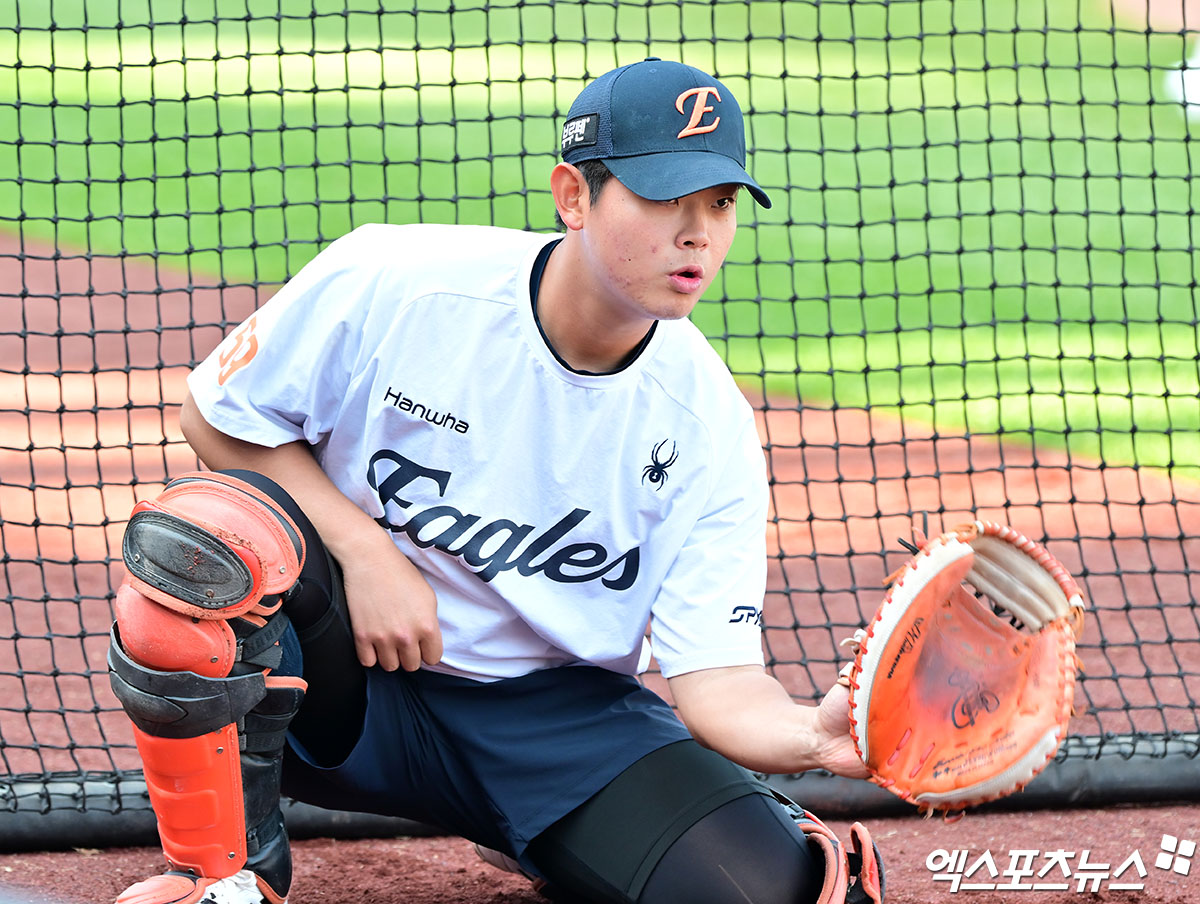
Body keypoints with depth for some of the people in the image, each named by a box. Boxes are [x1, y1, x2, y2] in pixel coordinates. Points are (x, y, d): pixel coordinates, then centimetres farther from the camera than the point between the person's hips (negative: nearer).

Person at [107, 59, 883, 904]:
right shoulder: (387, 285, -16)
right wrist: (366, 550, -18)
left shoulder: (708, 427, -11)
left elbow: (719, 680, -14)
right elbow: (218, 417, -3)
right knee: (200, 539, -35)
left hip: (556, 711, 2)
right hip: (348, 676, -2)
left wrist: (817, 734, -37)